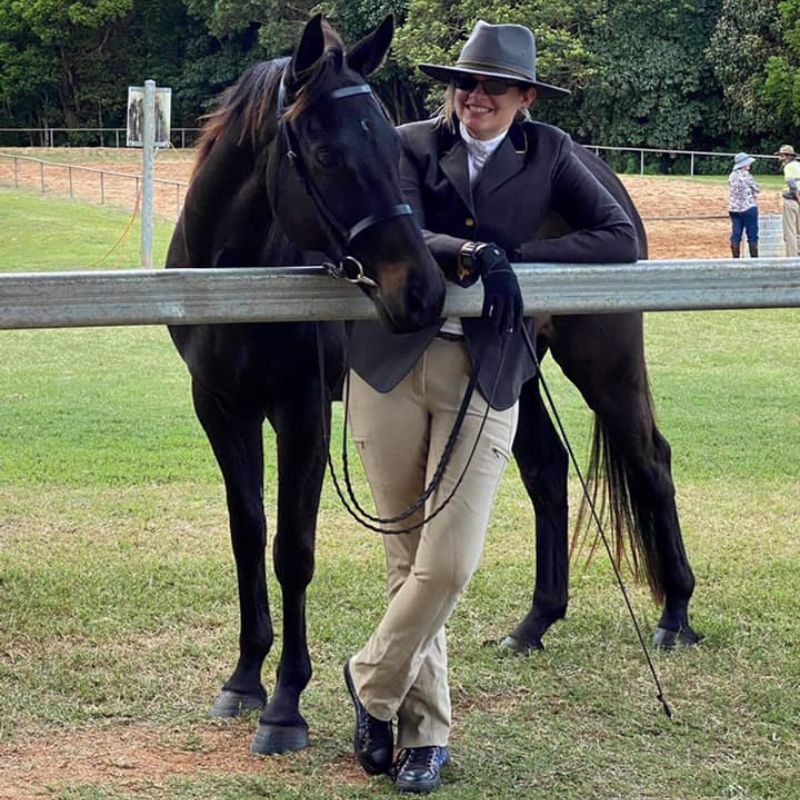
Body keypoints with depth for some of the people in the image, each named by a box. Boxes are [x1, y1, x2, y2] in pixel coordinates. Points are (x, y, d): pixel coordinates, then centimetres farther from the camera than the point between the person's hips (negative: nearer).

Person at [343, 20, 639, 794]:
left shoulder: (547, 154, 3)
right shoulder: (412, 145, 0)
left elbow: (620, 239, -5)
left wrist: (514, 253, -13)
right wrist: (475, 254, -30)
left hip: (485, 375, 0)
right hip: (392, 363, 0)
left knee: (449, 564, -9)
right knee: (407, 557, 8)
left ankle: (372, 680, 17)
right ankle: (425, 730, 23)